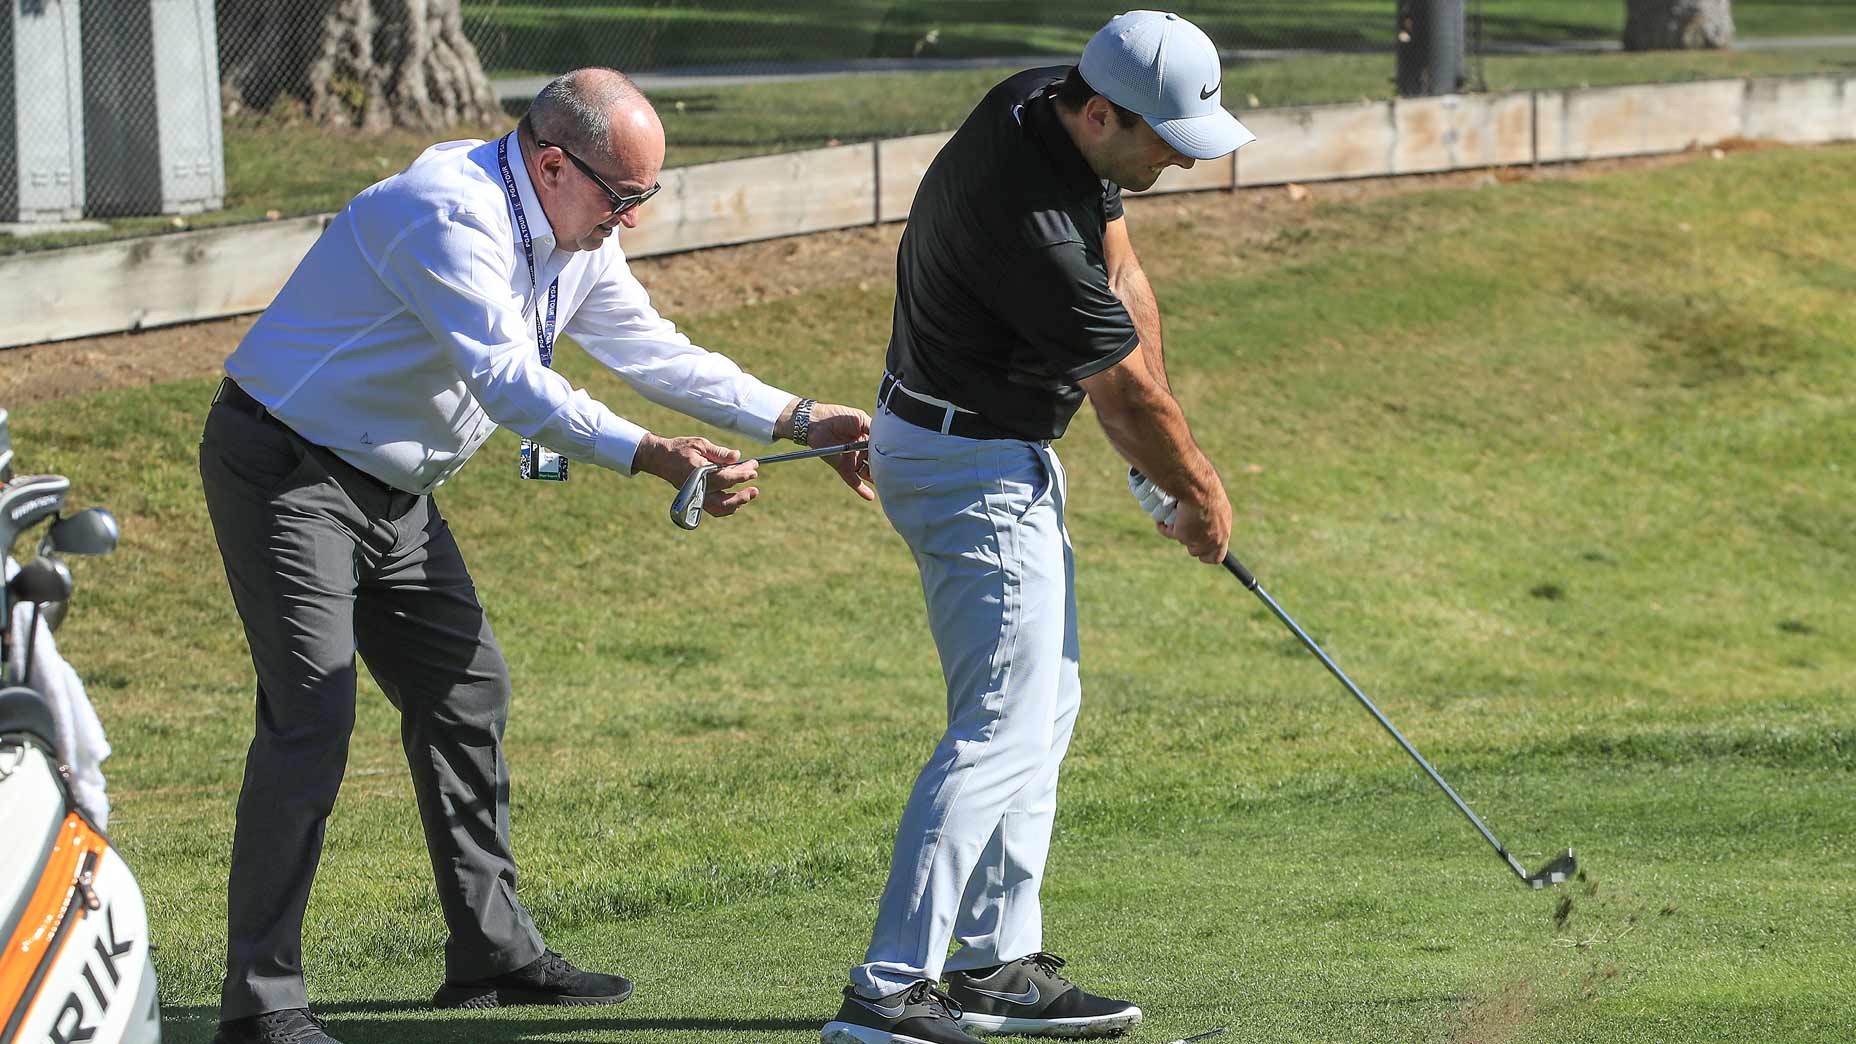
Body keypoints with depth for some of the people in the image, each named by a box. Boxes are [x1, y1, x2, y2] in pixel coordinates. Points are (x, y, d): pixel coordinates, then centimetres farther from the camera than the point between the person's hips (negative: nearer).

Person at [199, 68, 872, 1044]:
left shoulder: (573, 232, 5)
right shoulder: (448, 214, -27)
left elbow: (653, 352, 11)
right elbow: (508, 379, -34)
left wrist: (804, 422, 4)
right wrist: (659, 458, -41)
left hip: (393, 488, 10)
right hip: (289, 475, -10)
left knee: (464, 691, 14)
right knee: (312, 714, -17)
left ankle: (492, 948, 26)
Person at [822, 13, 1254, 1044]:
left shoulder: (1051, 106, -3)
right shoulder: (1027, 221, -32)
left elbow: (1122, 277, 9)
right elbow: (1127, 388, -18)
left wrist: (1163, 452, 3)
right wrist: (1199, 493, -1)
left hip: (1005, 456, 10)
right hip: (974, 473, -10)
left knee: (1043, 704, 16)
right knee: (1002, 726, -13)